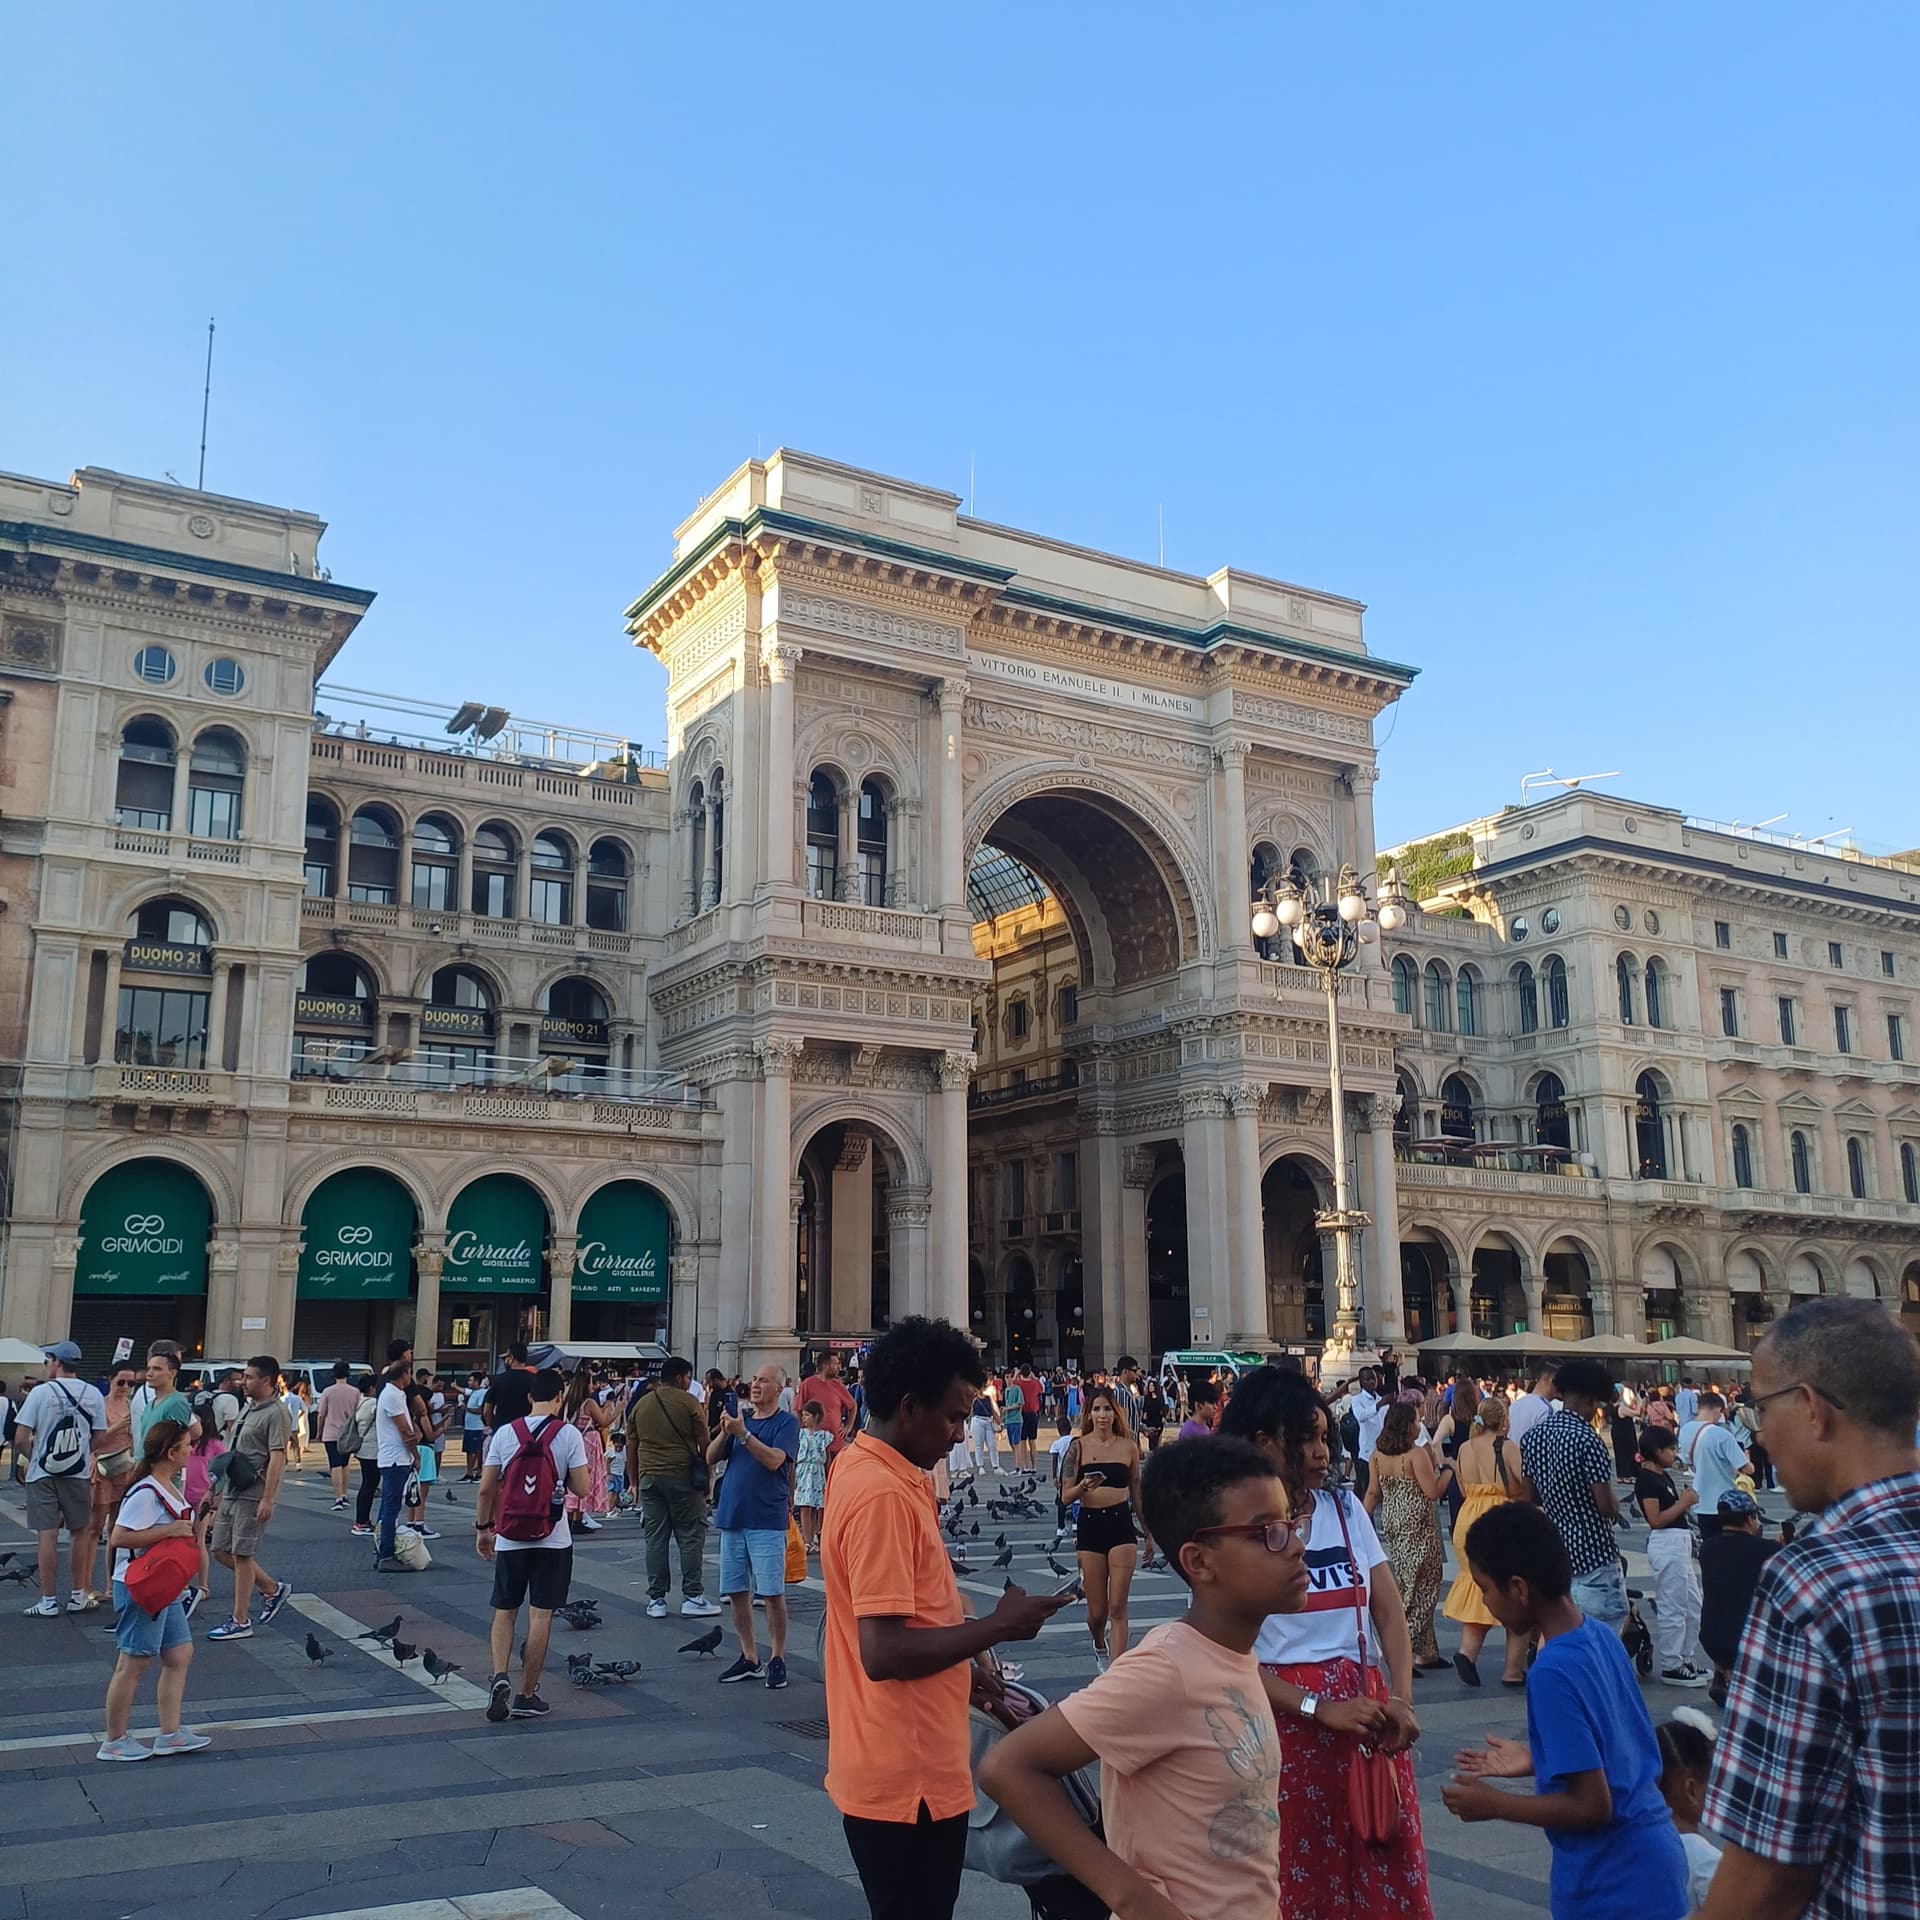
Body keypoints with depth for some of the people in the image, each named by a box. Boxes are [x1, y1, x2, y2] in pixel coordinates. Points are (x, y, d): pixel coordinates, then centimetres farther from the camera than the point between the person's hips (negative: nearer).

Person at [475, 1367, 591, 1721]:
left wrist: (483, 1528, 13)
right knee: (541, 1615, 5)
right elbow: (581, 1489, -7)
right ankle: (526, 1696, 9)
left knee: (504, 1612, 14)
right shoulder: (569, 1434, -7)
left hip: (510, 1539, 2)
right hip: (553, 1540, -2)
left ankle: (500, 1677, -6)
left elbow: (485, 1488, 0)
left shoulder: (504, 1433, -1)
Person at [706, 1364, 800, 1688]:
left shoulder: (786, 1423, -3)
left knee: (773, 1593, -4)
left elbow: (774, 1459, -19)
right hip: (732, 1516, 6)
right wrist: (724, 1432, -11)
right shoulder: (740, 1419, 13)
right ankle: (749, 1658, 19)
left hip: (767, 1521, -6)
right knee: (736, 1592, 9)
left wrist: (743, 1434, -25)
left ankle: (777, 1659, 7)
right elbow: (710, 1458, 6)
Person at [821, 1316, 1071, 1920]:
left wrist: (964, 1674, 17)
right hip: (907, 1777, -10)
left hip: (902, 1767, 10)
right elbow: (883, 1653, -27)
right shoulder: (883, 1494, -23)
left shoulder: (864, 1469, 8)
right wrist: (999, 1625, -18)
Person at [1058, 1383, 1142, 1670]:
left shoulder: (1128, 1447, 3)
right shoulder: (1079, 1447, -2)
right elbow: (1065, 1497, -5)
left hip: (1121, 1524, 0)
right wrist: (1083, 1486, -26)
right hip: (1090, 1525, 0)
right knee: (1097, 1611, 9)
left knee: (1118, 1607, -6)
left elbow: (1137, 1493, 13)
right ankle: (1100, 1646, 41)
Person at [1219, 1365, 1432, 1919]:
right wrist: (1322, 1709, -17)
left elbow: (1390, 1611, 5)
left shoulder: (1345, 1509, 6)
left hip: (1367, 1707, 4)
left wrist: (1401, 1699, -11)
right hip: (1286, 1717, -4)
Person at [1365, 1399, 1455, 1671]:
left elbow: (1373, 1492, 6)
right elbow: (1433, 1492, -15)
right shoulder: (1417, 1454, -16)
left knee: (1406, 1586, 15)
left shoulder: (1378, 1454, 3)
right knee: (1421, 1588, 1)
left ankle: (1426, 1653, 24)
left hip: (1392, 1525, 7)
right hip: (1417, 1527, -7)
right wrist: (1449, 1470, -1)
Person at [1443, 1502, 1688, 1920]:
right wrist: (1536, 1761, 12)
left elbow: (1592, 1806, -23)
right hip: (1651, 1862, 8)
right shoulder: (1601, 1635, 1)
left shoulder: (1552, 1672, -24)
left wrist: (1493, 1804, -12)